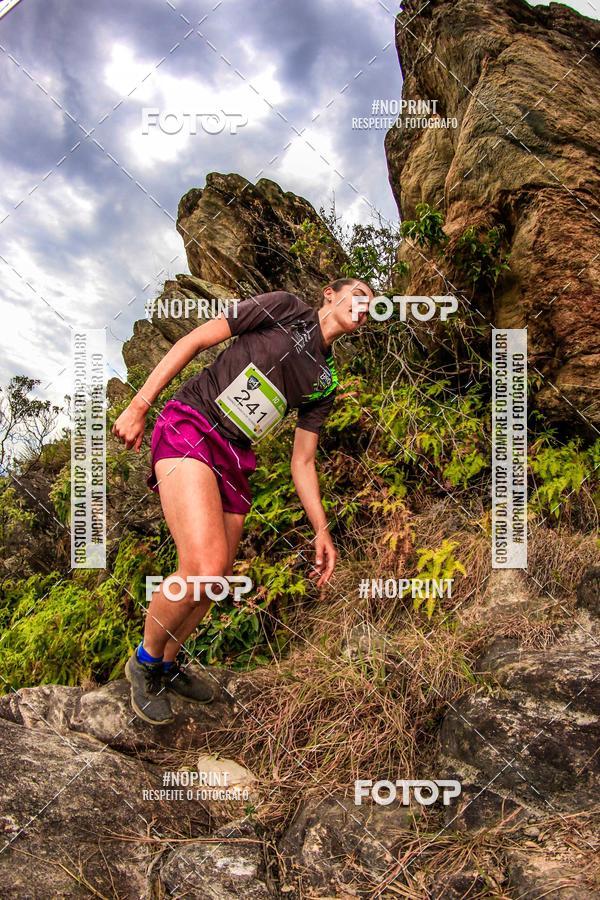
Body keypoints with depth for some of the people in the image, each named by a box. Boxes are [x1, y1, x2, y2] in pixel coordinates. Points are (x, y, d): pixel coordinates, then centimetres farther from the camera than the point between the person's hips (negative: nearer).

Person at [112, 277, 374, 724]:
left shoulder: (326, 382, 17)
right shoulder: (286, 307, 0)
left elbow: (303, 461, 17)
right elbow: (195, 340, -3)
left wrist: (322, 530, 8)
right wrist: (138, 405, -10)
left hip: (235, 460, 7)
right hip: (188, 429, -7)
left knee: (215, 582, 10)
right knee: (205, 569, -23)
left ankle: (168, 666, 38)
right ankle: (144, 661, 6)